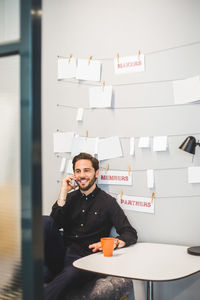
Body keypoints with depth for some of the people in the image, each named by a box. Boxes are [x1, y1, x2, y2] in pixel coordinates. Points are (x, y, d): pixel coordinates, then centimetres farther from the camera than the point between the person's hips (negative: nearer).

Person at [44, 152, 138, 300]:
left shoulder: (107, 202, 4)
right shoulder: (70, 197, 17)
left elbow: (131, 234, -3)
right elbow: (55, 224, 1)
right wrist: (63, 192, -3)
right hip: (62, 254, 4)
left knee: (70, 273, -39)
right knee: (45, 221, -22)